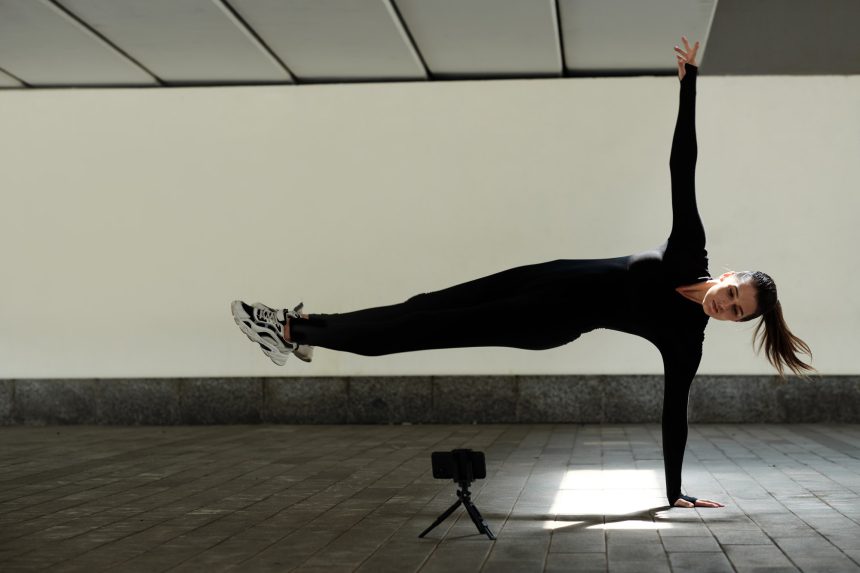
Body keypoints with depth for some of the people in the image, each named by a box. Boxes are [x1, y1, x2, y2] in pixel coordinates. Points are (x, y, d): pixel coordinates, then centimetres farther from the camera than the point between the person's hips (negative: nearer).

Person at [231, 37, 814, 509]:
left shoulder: (686, 339, -15)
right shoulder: (690, 252, -9)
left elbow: (674, 414, -10)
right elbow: (682, 166, -10)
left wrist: (675, 492, -13)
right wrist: (689, 79, -16)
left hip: (558, 322, -4)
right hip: (563, 277, 4)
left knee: (440, 329, -5)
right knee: (434, 306, 7)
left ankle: (296, 332, 2)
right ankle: (305, 327, 20)